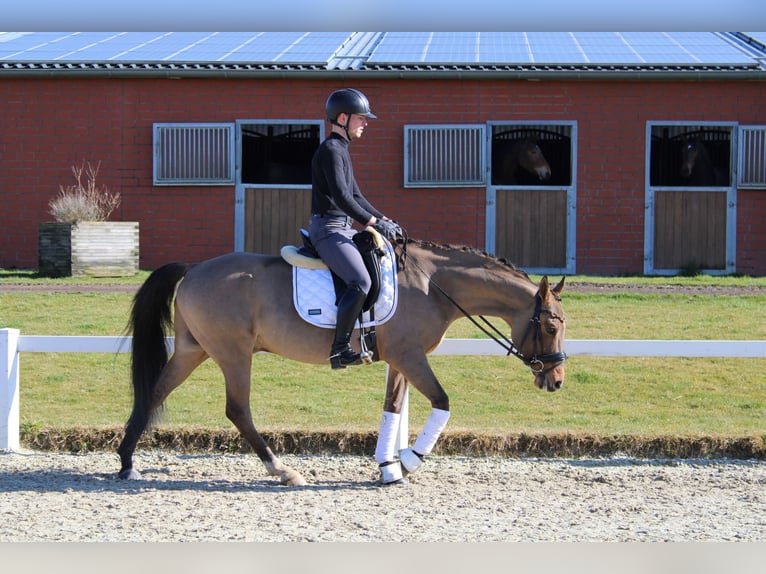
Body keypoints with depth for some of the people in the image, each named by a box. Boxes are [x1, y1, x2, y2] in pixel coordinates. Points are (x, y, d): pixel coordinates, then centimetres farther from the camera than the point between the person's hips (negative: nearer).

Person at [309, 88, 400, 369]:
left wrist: (384, 219, 15)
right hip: (329, 228, -11)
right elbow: (341, 197, -22)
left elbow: (355, 196, 26)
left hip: (344, 229, 11)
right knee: (361, 282, -25)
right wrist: (374, 222, -21)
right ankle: (339, 348, -23)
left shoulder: (342, 151, 21)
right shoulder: (330, 150, -12)